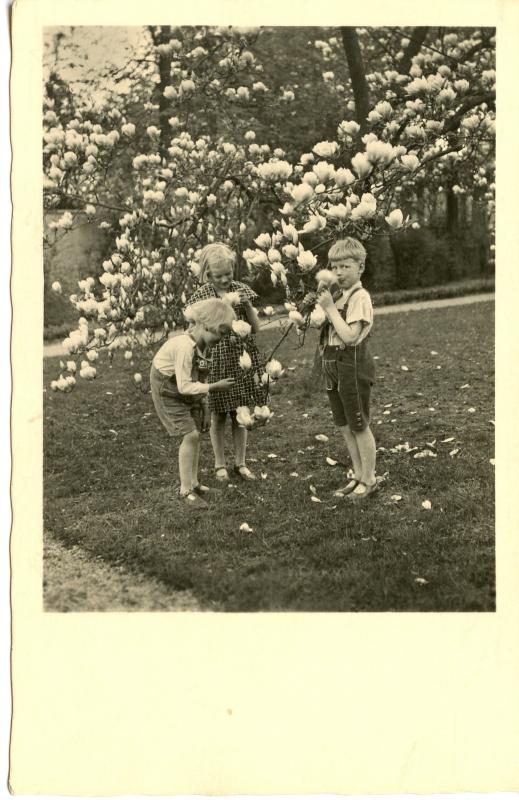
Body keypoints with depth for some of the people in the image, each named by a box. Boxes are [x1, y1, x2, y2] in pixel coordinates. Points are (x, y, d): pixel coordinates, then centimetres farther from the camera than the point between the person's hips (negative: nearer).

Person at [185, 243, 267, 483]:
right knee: (219, 415, 8)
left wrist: (247, 304, -15)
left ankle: (240, 463, 23)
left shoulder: (241, 290, 1)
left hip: (242, 359, 2)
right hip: (216, 361, -2)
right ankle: (220, 464, 22)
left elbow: (255, 328, 1)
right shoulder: (201, 296, -4)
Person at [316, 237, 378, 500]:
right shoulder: (338, 296, 8)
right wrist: (321, 304, 1)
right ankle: (358, 475, 32)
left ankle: (369, 479, 20)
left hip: (353, 366, -8)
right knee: (345, 427, 17)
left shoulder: (360, 297, -16)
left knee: (359, 427, 5)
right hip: (334, 367, 8)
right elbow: (328, 331, 10)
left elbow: (350, 336, -24)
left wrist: (330, 307, -22)